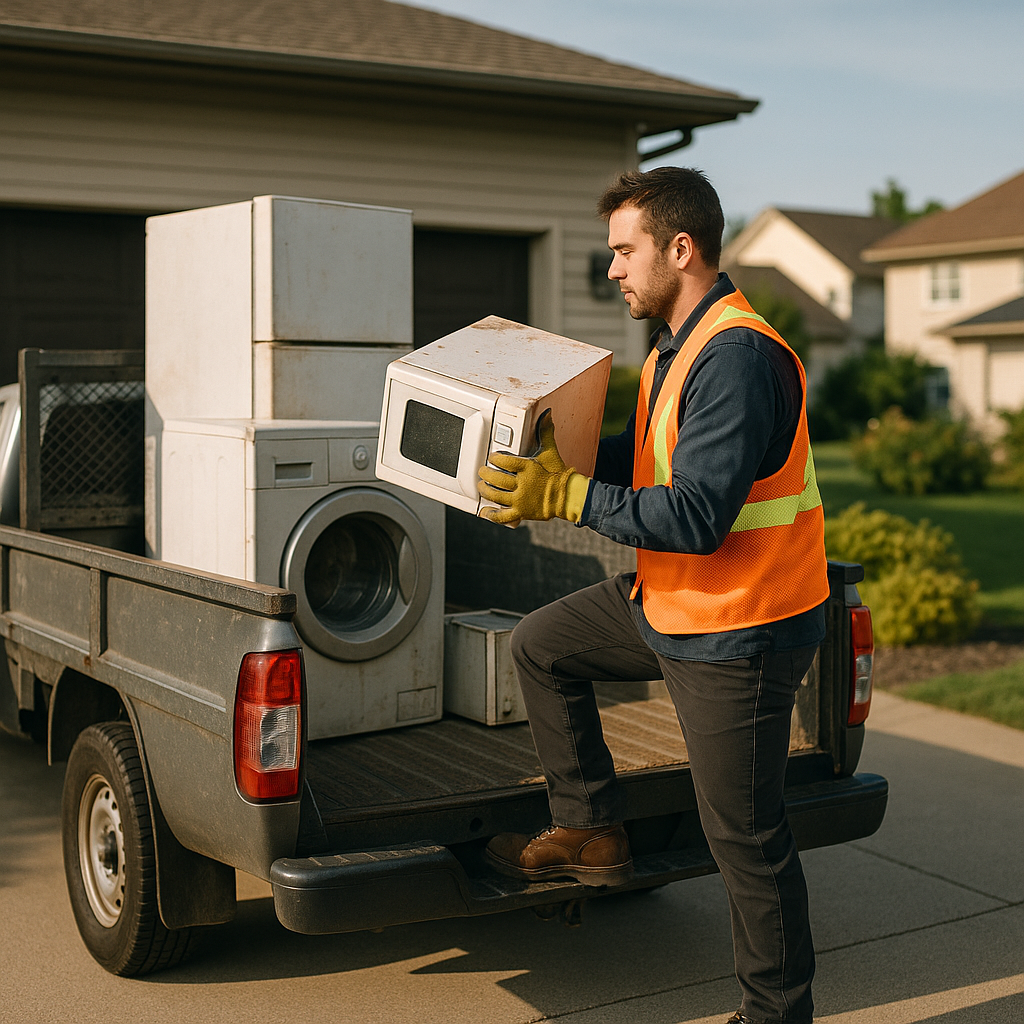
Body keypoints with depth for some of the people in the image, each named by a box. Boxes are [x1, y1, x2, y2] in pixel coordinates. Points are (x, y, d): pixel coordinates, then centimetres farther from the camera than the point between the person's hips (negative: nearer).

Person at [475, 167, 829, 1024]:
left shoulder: (739, 357, -24)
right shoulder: (677, 347, 10)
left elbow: (697, 517, -29)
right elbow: (643, 463, 15)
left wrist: (565, 496, -27)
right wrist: (554, 452, 2)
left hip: (739, 631, -10)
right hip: (668, 602, 10)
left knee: (745, 836, 1)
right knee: (542, 645, 18)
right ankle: (592, 831, 26)